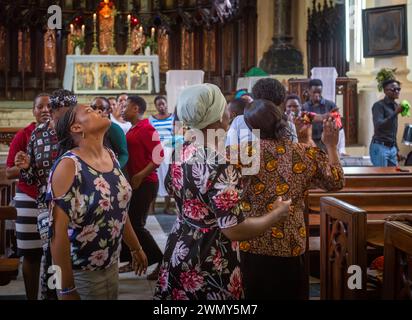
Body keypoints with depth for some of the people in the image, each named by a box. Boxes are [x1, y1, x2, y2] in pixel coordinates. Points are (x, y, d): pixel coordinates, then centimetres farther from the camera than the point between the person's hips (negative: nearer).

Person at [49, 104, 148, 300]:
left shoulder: (111, 156, 2)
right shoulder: (68, 165, -20)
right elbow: (58, 231, -23)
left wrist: (136, 248, 22)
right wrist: (67, 288, -22)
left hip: (111, 265, 7)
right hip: (80, 273, -7)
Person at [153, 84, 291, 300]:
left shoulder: (182, 152, -2)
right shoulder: (220, 166, -26)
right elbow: (233, 230, -25)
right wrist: (276, 214, -13)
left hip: (178, 251, 8)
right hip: (209, 263, -8)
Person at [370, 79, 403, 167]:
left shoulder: (395, 105, 13)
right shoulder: (379, 105, -10)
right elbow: (378, 125, -24)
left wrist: (396, 148, 18)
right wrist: (395, 113, -30)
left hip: (392, 148, 7)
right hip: (380, 147, -7)